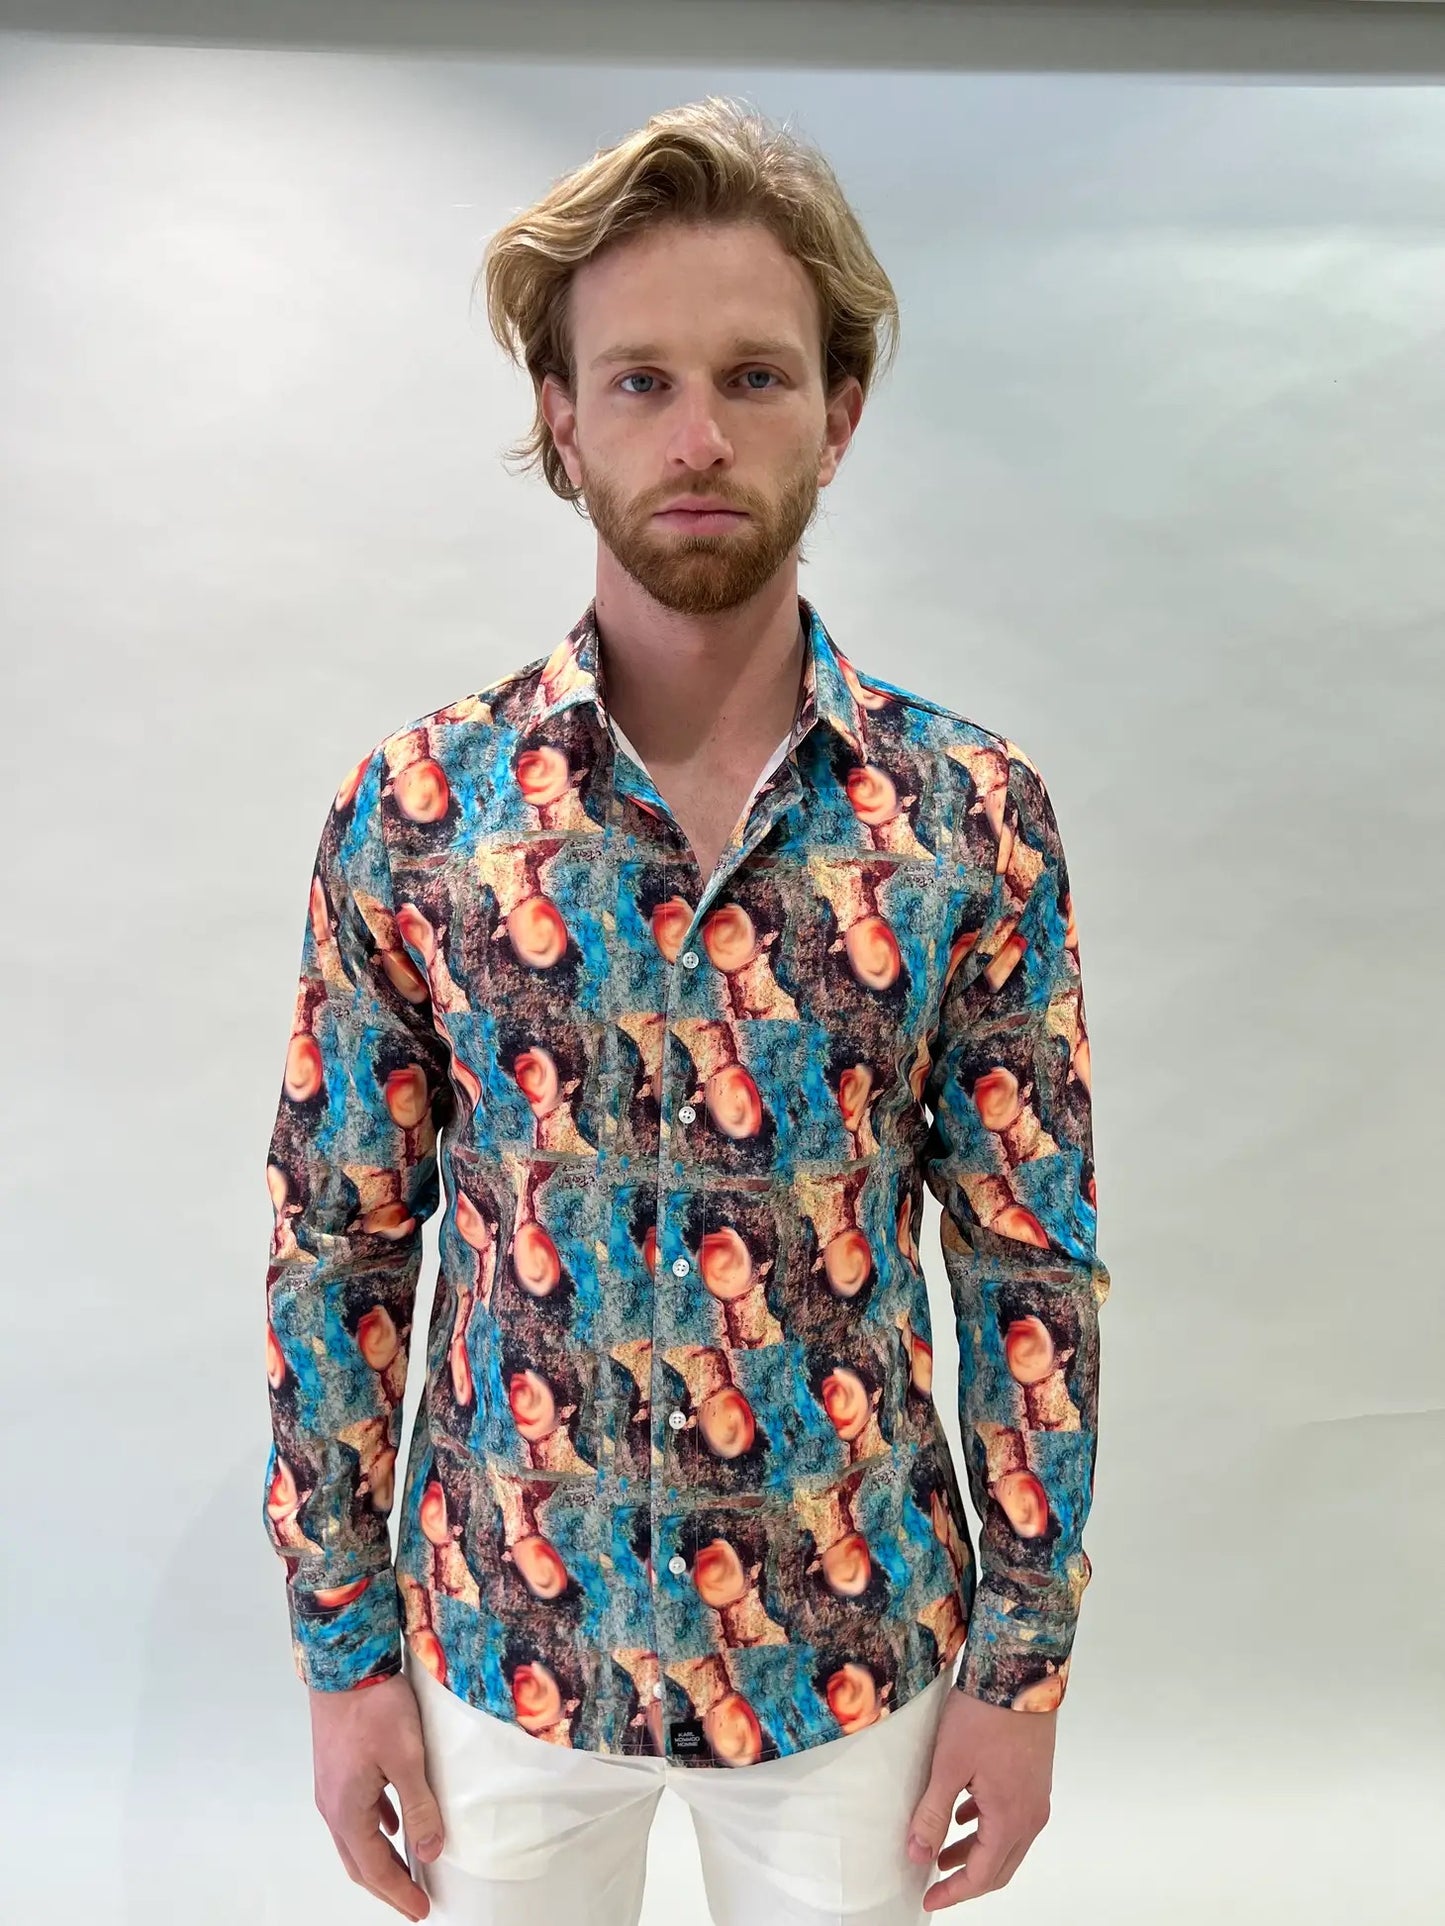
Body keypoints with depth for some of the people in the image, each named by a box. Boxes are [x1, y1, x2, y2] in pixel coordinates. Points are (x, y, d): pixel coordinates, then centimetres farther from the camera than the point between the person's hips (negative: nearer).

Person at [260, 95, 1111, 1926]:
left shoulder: (978, 816, -10)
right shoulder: (406, 812, -9)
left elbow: (1031, 1263, -5)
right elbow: (335, 1249, -3)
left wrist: (1023, 1662, -2)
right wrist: (342, 1644, -1)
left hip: (855, 1650, 0)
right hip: (504, 1643, 1)